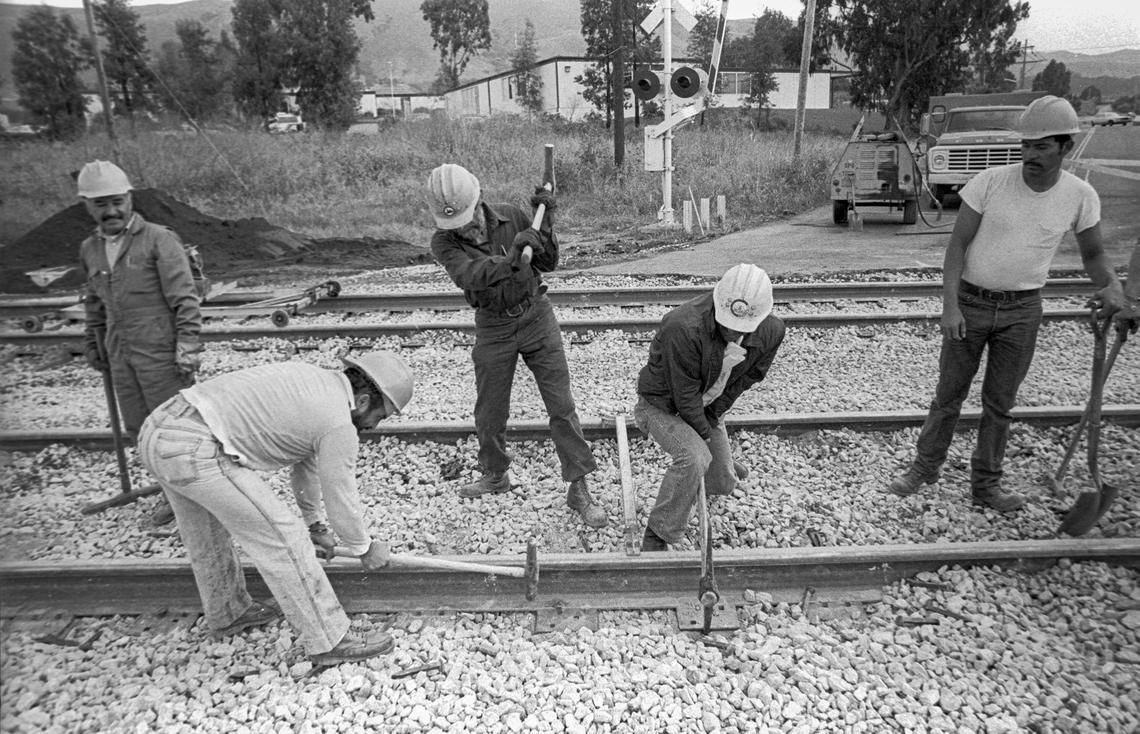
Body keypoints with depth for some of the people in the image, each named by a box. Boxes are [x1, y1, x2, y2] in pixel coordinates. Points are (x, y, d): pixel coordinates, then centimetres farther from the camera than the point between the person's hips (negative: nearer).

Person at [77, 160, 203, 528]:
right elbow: (95, 302, 23)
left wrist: (188, 346, -17)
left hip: (161, 352, -7)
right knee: (139, 429, 11)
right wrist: (93, 346, 25)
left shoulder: (159, 240, -8)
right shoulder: (90, 249, 12)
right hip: (121, 355, 7)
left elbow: (185, 299, -12)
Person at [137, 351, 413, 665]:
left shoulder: (309, 377, 20)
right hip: (195, 451, -10)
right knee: (281, 538, -1)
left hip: (162, 427, 10)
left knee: (208, 531, 29)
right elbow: (342, 504, 0)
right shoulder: (339, 425, -8)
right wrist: (365, 549, 21)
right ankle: (328, 640, 9)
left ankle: (228, 612, 51)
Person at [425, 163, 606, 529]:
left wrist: (545, 222, -14)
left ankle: (579, 489, 5)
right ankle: (495, 475, 36)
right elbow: (469, 276, -32)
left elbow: (548, 263, 0)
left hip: (536, 315, 0)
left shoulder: (511, 216, -7)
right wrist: (509, 260, -47)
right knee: (489, 413, 10)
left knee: (562, 406, -3)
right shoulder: (444, 241, -12)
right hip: (493, 327, 0)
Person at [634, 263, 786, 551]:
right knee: (694, 458, -34)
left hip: (708, 408, 6)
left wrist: (714, 414, -4)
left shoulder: (771, 331, -18)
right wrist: (704, 433, -14)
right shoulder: (684, 328, -38)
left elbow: (749, 376, -2)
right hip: (663, 405, -6)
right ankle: (657, 535, -15)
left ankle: (720, 463, 53)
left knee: (723, 485, 13)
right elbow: (685, 395, -27)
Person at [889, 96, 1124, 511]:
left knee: (999, 403, 11)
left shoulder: (1080, 196, -6)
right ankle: (925, 467, 25)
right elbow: (957, 245, -11)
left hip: (1022, 310, 2)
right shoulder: (990, 182, -13)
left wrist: (1111, 286, -15)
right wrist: (949, 305, -20)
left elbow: (1093, 254, 7)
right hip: (970, 303, -1)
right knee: (948, 395, 8)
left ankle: (985, 486, 24)